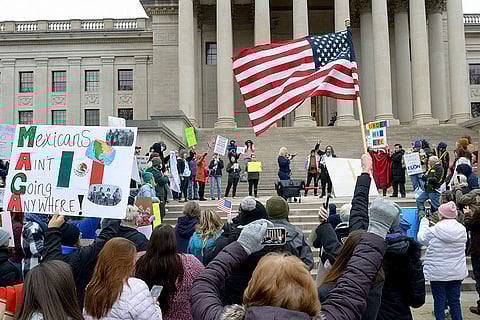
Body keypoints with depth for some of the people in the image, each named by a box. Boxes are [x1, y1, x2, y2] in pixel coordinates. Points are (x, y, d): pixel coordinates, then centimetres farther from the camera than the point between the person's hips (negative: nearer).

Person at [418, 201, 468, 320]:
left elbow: (421, 238, 1)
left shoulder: (434, 230, -17)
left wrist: (424, 222, 15)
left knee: (439, 301, 7)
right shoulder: (462, 229, -5)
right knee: (455, 300, 13)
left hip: (438, 273, -4)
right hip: (457, 272, 4)